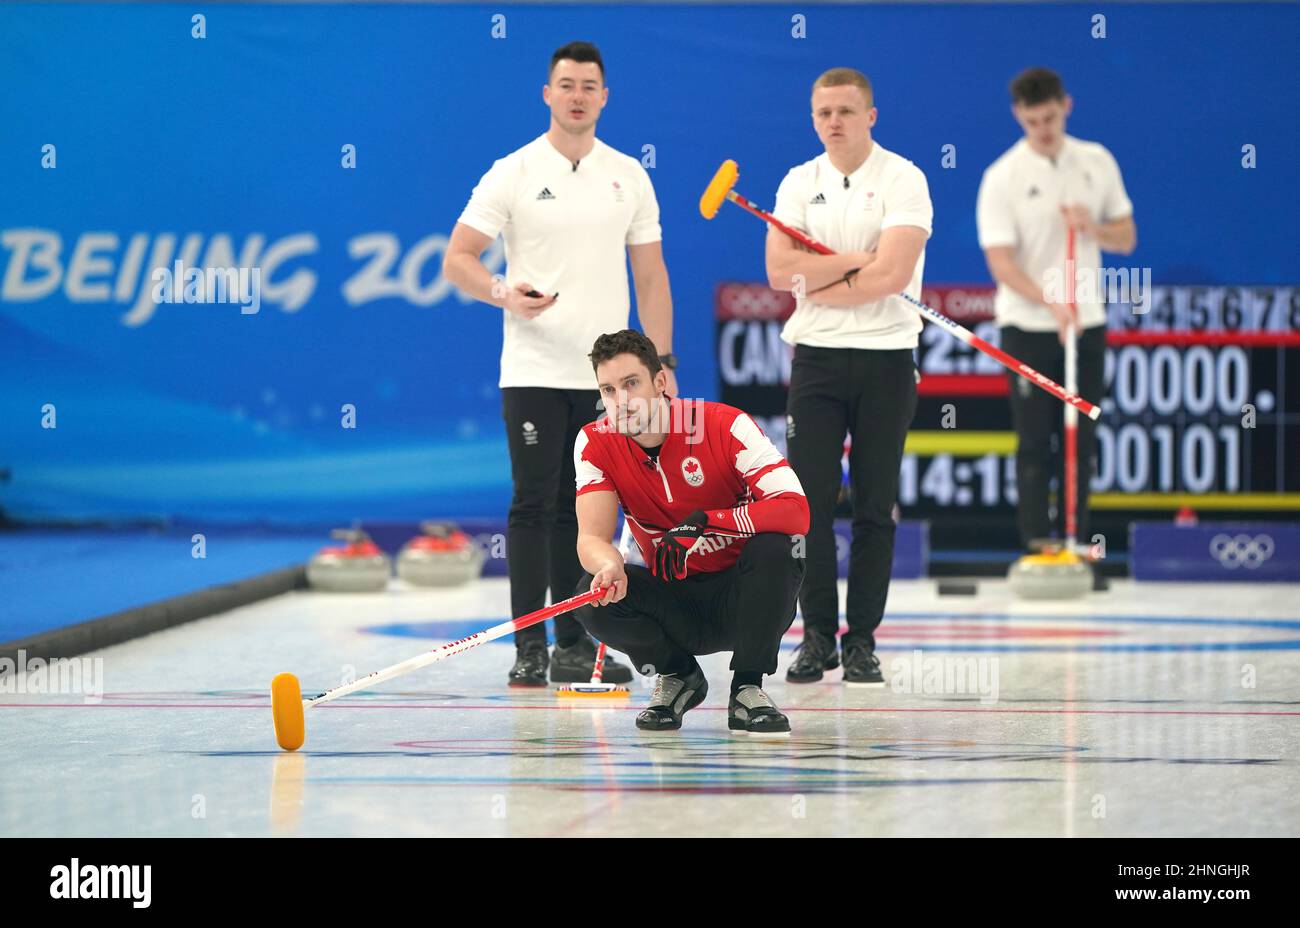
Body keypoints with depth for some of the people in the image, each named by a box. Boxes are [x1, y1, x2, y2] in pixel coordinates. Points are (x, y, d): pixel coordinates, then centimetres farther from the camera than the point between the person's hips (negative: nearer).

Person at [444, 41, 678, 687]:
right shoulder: (513, 173, -2)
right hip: (534, 372, -3)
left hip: (606, 377, 3)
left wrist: (662, 361, 5)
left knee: (583, 510, 7)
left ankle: (574, 645, 13)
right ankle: (529, 646, -2)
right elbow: (457, 259, -2)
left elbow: (650, 276, 12)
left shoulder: (629, 177, 9)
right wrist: (503, 293, -21)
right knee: (534, 504, -5)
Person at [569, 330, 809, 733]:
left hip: (739, 595, -2)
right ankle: (677, 678, 3)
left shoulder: (725, 425, -19)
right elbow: (592, 537, -18)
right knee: (595, 596, -26)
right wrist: (609, 566, -43)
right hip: (675, 601, 2)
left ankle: (747, 689, -15)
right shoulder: (596, 443, -8)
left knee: (776, 546, -33)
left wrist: (704, 521, -42)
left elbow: (796, 510, -29)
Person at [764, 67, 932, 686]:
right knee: (810, 500, -2)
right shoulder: (799, 182, 8)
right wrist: (858, 260, -12)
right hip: (816, 356, 3)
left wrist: (817, 284, -8)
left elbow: (893, 275, -16)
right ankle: (818, 636, 6)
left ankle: (862, 641, 8)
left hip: (885, 360, -3)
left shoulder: (903, 180, -4)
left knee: (875, 507, 1)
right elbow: (781, 270, -5)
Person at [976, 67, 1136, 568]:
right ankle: (1035, 549, 0)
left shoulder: (1097, 163, 4)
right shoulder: (1002, 177, -10)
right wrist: (1050, 302, -29)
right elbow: (1000, 261, -15)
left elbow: (1127, 238, 8)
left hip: (1087, 323, 4)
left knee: (1082, 442, 6)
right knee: (1035, 443, -2)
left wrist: (1093, 227, -14)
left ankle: (1076, 549, 12)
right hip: (1027, 326, -4)